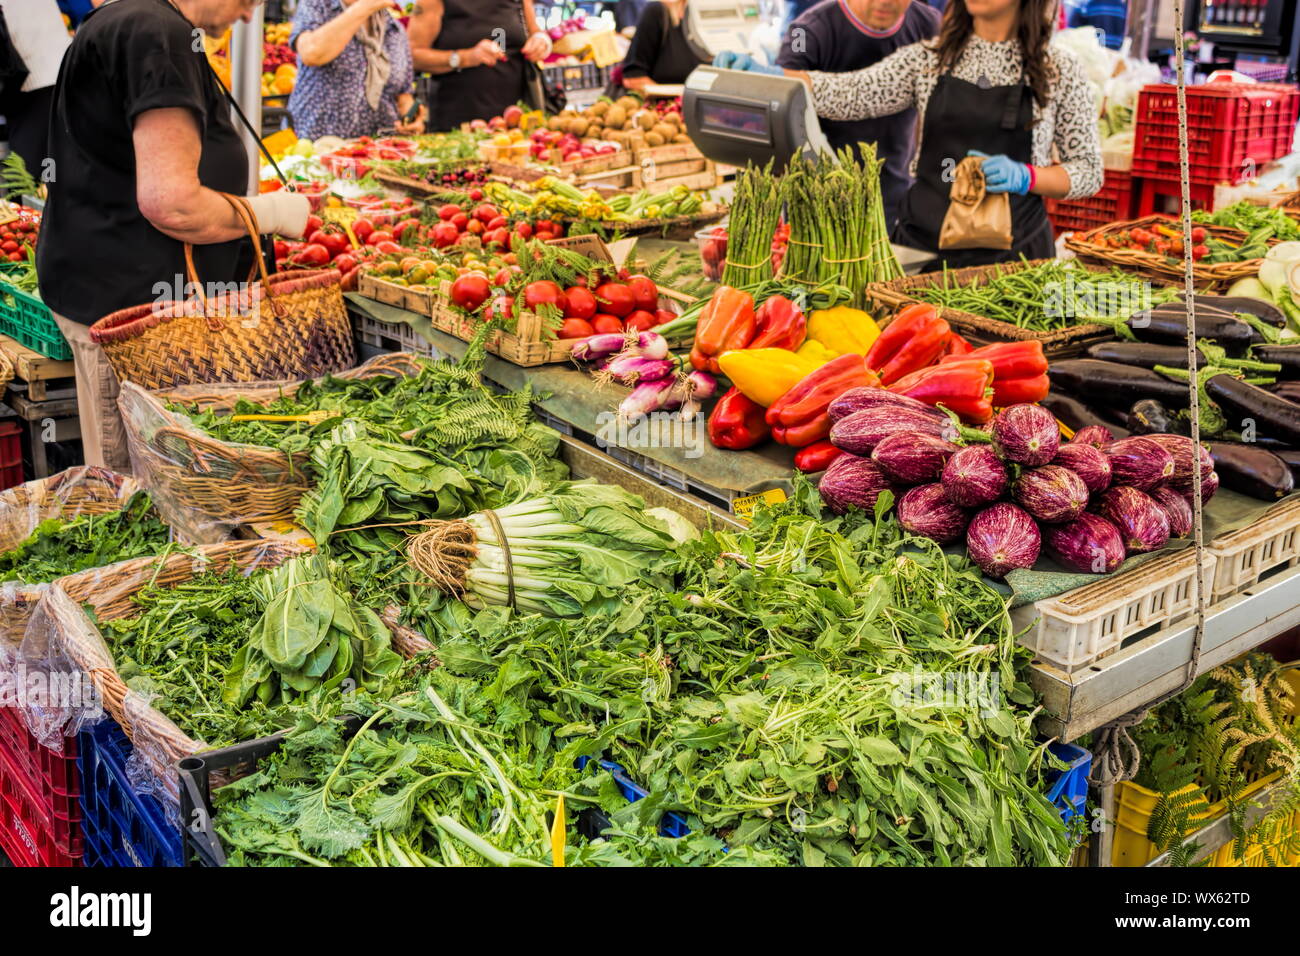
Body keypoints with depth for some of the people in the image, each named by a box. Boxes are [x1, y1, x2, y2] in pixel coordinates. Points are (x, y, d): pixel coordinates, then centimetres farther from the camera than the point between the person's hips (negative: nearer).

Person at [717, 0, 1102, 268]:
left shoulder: (1060, 70, 0)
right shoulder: (926, 60, 4)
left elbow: (1088, 170, 4)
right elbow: (847, 95, -8)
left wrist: (1024, 176, -16)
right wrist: (765, 75, -24)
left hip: (1013, 252, -1)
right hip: (924, 243, 1)